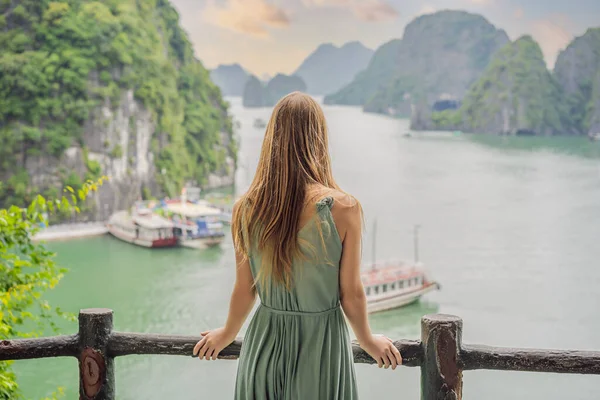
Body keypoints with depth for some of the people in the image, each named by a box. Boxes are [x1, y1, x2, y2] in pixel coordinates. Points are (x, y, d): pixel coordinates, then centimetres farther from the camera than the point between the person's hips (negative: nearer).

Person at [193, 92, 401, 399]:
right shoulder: (343, 209, -19)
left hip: (265, 345, 3)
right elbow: (351, 294, -10)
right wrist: (368, 341, 10)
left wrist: (226, 335, 20)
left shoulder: (246, 209, -10)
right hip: (320, 349, -2)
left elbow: (244, 291, -1)